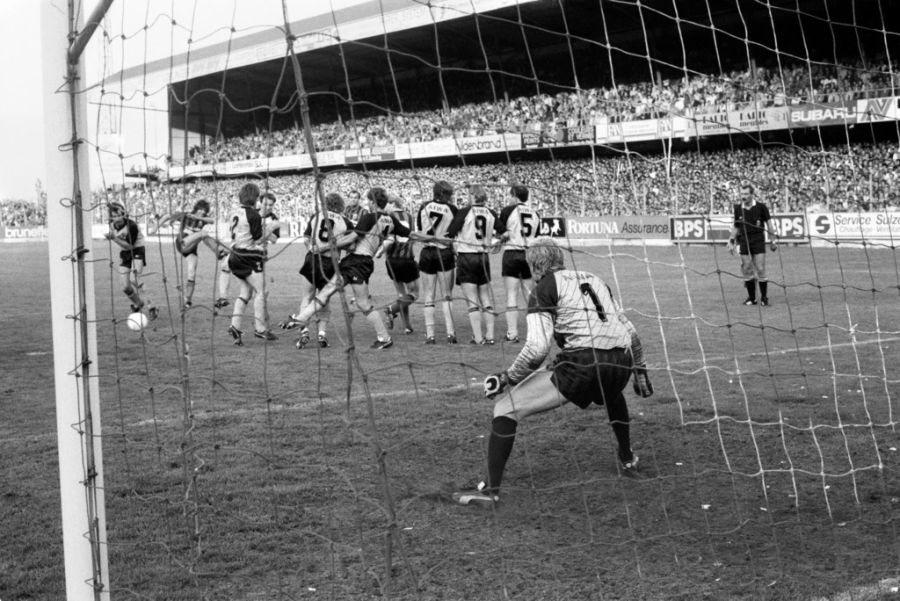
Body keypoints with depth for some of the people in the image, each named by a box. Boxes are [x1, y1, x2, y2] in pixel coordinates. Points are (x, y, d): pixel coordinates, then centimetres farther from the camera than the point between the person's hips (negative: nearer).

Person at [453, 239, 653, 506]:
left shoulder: (545, 288, 6)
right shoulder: (595, 279, 25)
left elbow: (537, 348, -8)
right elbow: (630, 332, 25)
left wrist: (508, 378, 3)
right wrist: (639, 370, 34)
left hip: (582, 362, -7)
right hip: (621, 362, 7)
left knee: (506, 407, 2)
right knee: (612, 392, 44)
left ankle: (491, 488, -2)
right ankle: (627, 459, 49)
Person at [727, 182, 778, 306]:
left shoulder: (761, 207, -3)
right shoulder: (738, 208, 5)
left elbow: (769, 223, 3)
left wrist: (773, 240, 0)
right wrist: (731, 240, 8)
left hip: (758, 241, -3)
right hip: (744, 242, 3)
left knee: (760, 269, -6)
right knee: (747, 270, 2)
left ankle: (764, 298, 3)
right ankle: (751, 297, 11)